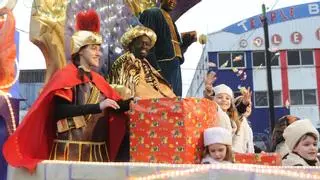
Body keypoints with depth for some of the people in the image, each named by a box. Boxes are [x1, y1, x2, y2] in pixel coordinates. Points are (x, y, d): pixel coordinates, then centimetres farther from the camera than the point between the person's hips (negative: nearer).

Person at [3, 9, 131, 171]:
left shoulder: (97, 80, 15)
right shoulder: (65, 76, -5)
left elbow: (115, 105, 11)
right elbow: (60, 110, -19)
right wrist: (98, 107, -24)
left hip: (98, 150, 6)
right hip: (71, 149, -6)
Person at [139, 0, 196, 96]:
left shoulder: (171, 21, 27)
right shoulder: (151, 14, 2)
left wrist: (188, 40, 7)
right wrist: (155, 68, -20)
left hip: (175, 68, 8)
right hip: (161, 67, -8)